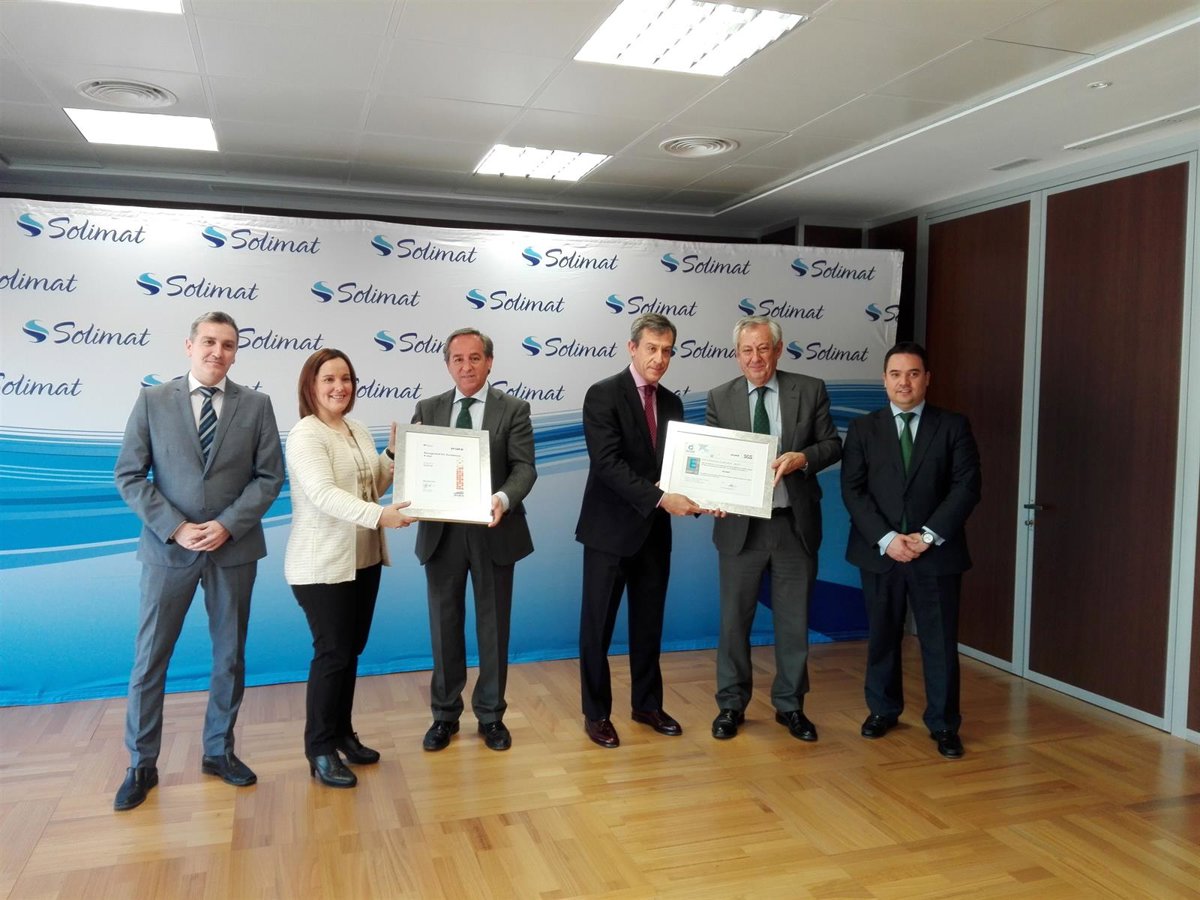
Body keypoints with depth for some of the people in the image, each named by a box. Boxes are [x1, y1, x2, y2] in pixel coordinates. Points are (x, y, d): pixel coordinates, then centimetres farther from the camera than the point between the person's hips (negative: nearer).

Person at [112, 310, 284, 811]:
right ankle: (141, 764, 21)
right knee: (150, 658, 5)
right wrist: (175, 527, -13)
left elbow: (269, 477, -1)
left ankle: (219, 751, 27)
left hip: (234, 547, 1)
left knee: (230, 655, 10)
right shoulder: (152, 401, 0)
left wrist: (227, 525, -13)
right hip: (168, 547, -1)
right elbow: (129, 475, -3)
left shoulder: (256, 406, 2)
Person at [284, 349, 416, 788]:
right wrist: (379, 515, -39)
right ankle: (320, 750, 12)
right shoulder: (305, 435, -15)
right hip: (323, 565, -7)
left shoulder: (358, 431, 9)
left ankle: (343, 734, 28)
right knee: (332, 654, -2)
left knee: (351, 650, 14)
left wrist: (396, 453, 2)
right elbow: (324, 494, -28)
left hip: (363, 559, 8)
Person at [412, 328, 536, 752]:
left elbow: (524, 467, -11)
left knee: (493, 627, 10)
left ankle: (491, 715, 25)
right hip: (441, 532, 2)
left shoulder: (514, 410, -2)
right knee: (444, 627, 12)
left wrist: (503, 498, -31)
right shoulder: (428, 409, 7)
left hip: (493, 532, -2)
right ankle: (445, 715, 27)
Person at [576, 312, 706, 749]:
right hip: (611, 528, -5)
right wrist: (660, 498, -28)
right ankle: (596, 713, 19)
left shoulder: (672, 403, 9)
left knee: (649, 624, 15)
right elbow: (607, 463, -21)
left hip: (655, 530, 6)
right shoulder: (603, 395, -11)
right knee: (598, 626, 5)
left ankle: (647, 704, 30)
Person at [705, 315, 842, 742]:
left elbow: (832, 445, 3)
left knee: (794, 621, 11)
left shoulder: (810, 390, 1)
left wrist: (804, 457, -18)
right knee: (734, 619, 10)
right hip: (740, 524, 0)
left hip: (795, 523, 0)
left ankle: (789, 706, 28)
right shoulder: (720, 398, 2)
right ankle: (731, 704, 26)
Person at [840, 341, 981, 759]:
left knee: (940, 641, 4)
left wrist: (929, 535, -14)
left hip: (937, 552, -1)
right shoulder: (863, 428, 5)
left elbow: (966, 486, -4)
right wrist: (886, 538, -14)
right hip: (879, 551, 1)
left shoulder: (953, 426, 4)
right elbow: (853, 490, -2)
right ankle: (883, 709, 29)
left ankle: (944, 724, 17)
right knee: (882, 636, 12)